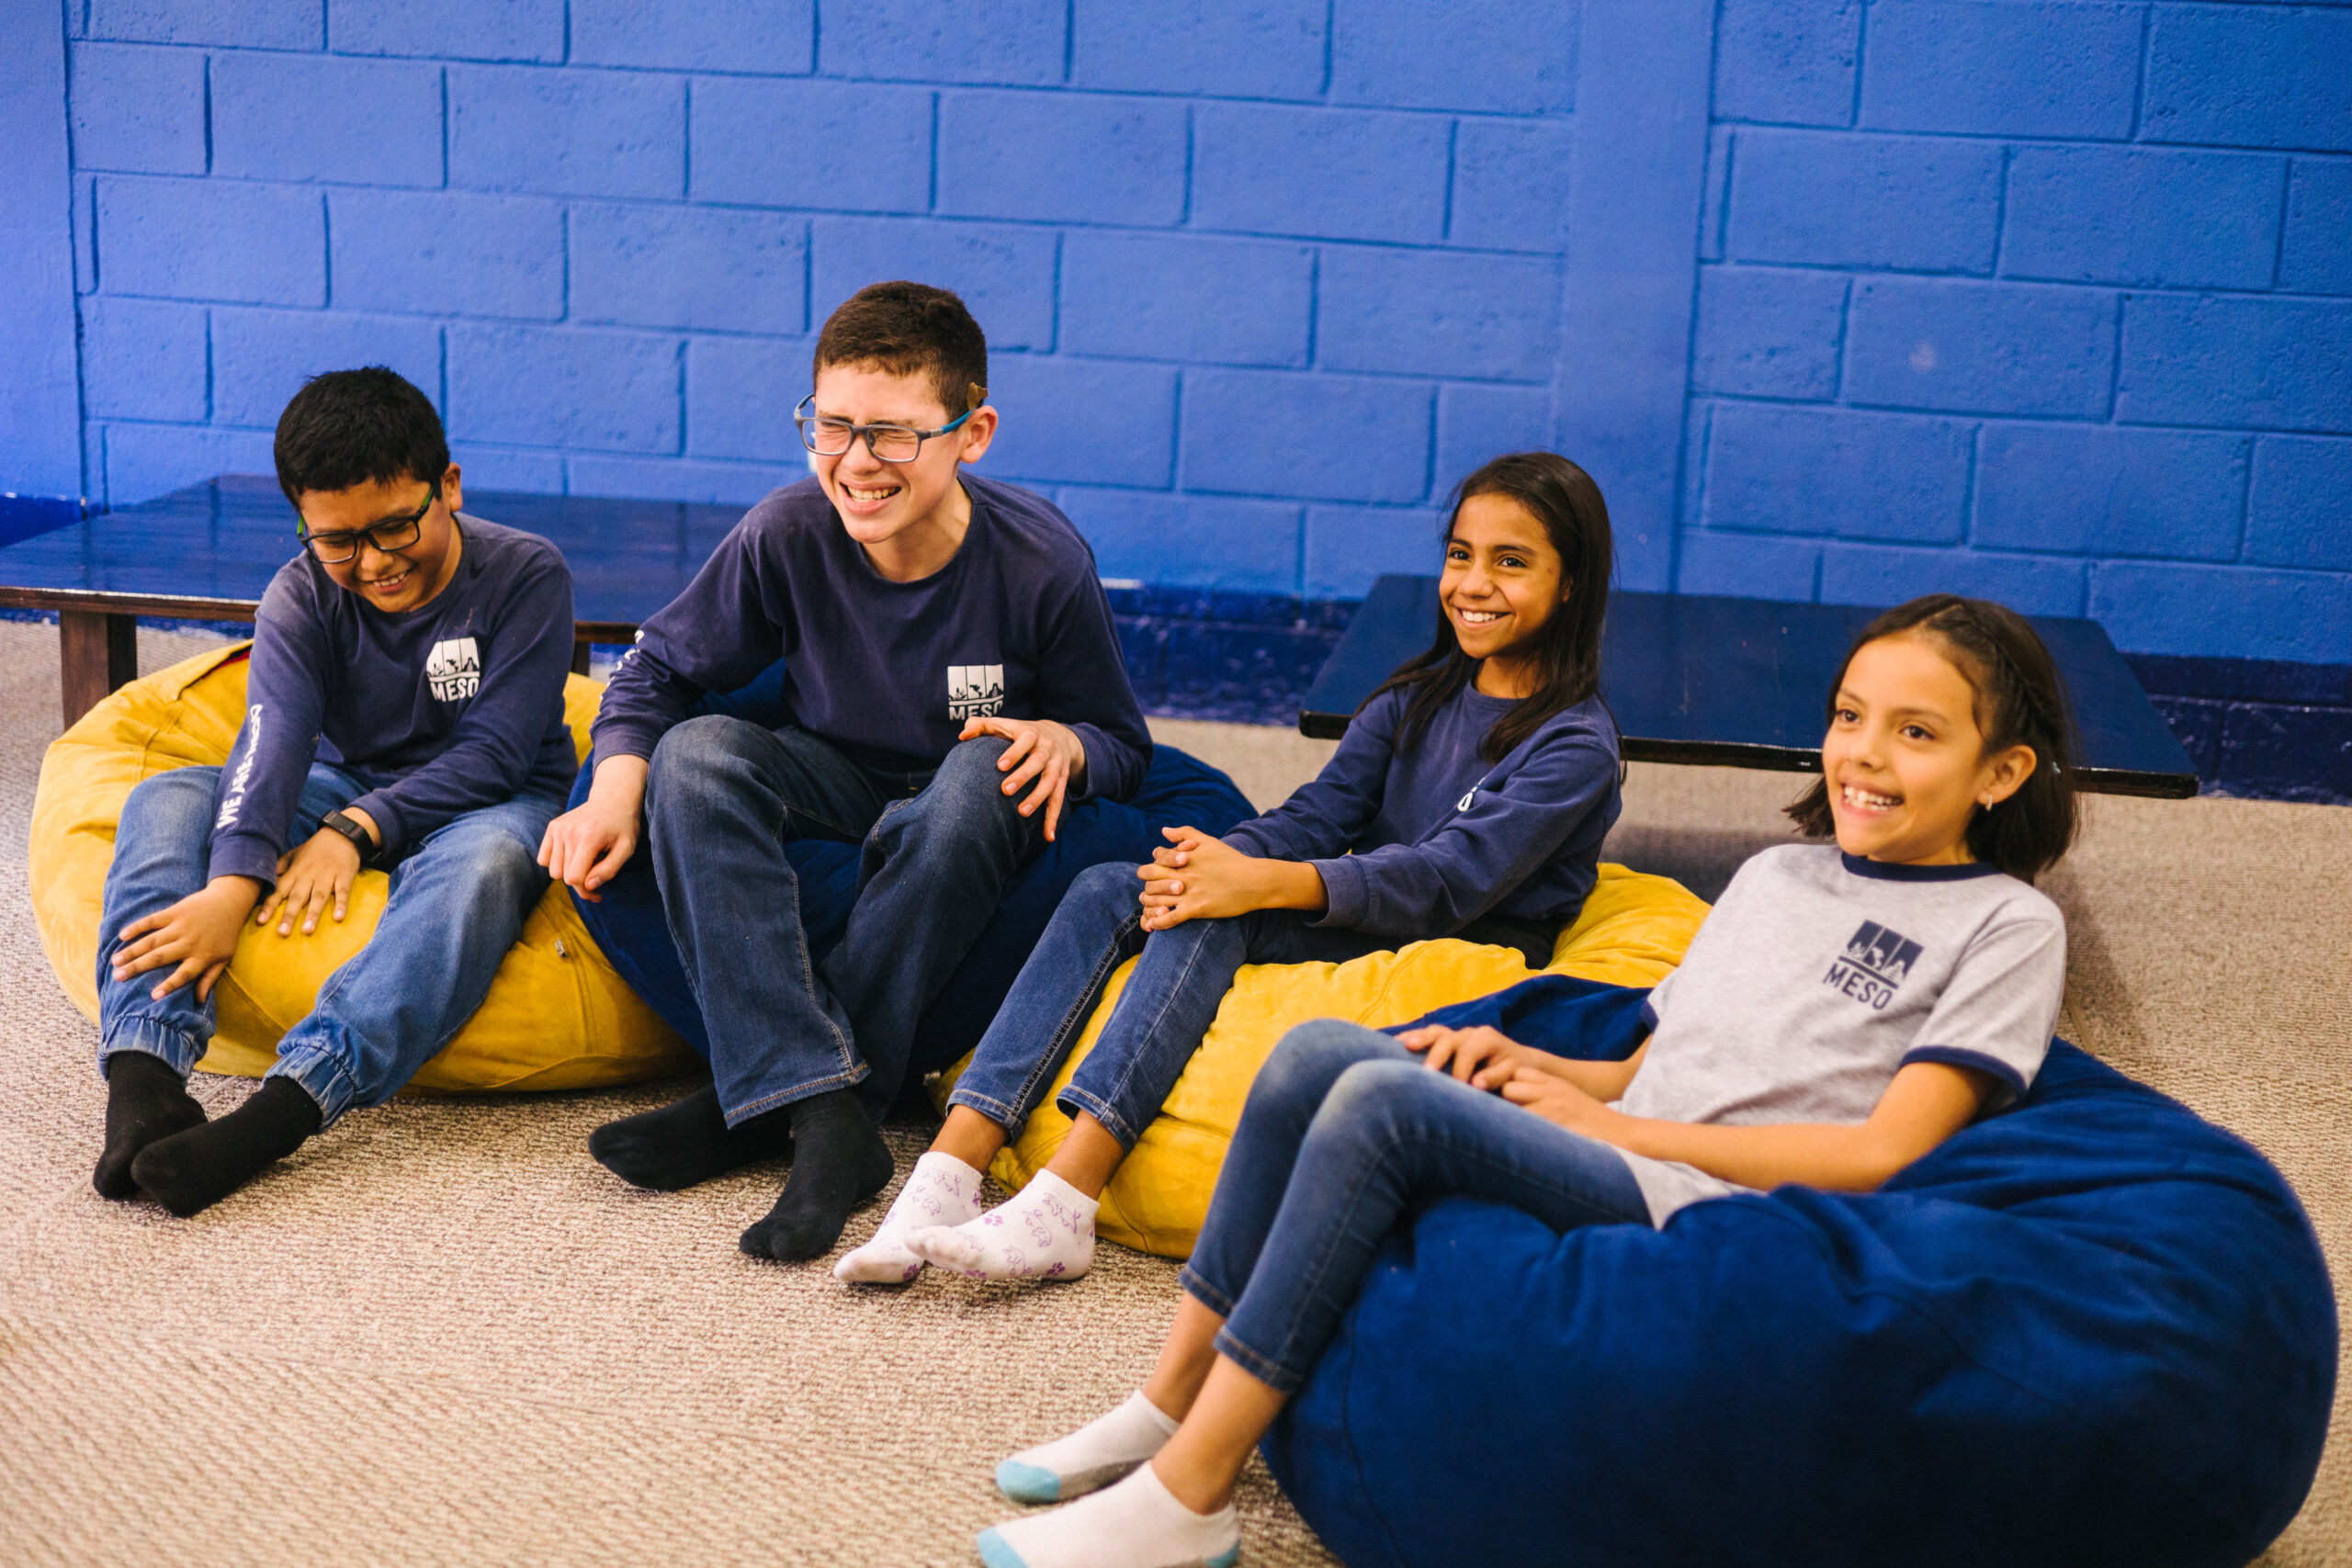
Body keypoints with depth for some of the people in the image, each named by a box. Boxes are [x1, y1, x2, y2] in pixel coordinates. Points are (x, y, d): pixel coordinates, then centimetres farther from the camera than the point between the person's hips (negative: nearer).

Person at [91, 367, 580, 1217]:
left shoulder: (525, 574, -13)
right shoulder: (302, 595, -5)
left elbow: (494, 752, -17)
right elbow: (273, 737, -22)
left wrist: (357, 829, -29)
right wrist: (232, 884, -39)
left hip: (485, 804, -4)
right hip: (347, 790, 4)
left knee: (481, 858, -40)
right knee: (165, 803, -20)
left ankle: (282, 1108, -55)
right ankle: (142, 1075, -40)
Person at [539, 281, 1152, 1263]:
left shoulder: (1042, 565, -21)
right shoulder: (787, 535, -18)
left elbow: (1123, 746, -8)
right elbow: (658, 668, -4)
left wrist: (1064, 742, -32)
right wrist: (614, 793, -21)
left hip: (972, 829, -2)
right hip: (835, 791, 2)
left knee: (987, 772, -37)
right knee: (696, 752, -27)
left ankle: (762, 1103, -30)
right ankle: (826, 1113, -36)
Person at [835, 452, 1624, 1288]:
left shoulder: (1575, 745, -7)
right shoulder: (1420, 696, 16)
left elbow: (1449, 879, -20)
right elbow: (1320, 812, 5)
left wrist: (1263, 883, -31)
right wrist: (1221, 856, -19)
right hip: (1349, 926, 7)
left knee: (1213, 917, -30)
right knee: (1107, 891, -16)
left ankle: (1061, 1204, -40)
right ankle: (945, 1180, -28)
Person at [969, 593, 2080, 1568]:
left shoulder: (2006, 928, 3)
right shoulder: (1774, 874, 23)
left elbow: (1882, 1152, -8)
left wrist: (1610, 1121, -7)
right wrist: (1529, 1067, 2)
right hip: (1607, 1168, 7)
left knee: (1384, 1100, -27)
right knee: (1320, 1051, -15)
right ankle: (1172, 1403, -11)